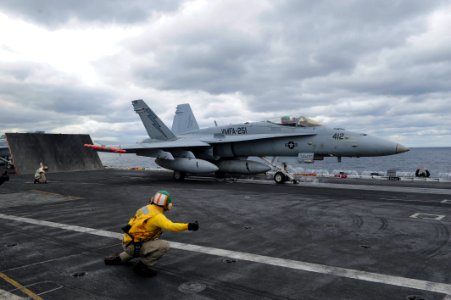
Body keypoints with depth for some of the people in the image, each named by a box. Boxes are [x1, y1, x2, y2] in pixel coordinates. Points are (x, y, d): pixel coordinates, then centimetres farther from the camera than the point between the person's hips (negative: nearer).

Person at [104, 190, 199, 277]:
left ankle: (119, 258, 32)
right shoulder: (157, 216, -21)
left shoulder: (146, 208, 3)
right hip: (134, 246, -9)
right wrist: (188, 226, -36)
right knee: (164, 245, -17)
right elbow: (171, 226, -35)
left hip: (127, 242, 9)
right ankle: (141, 266, -5)